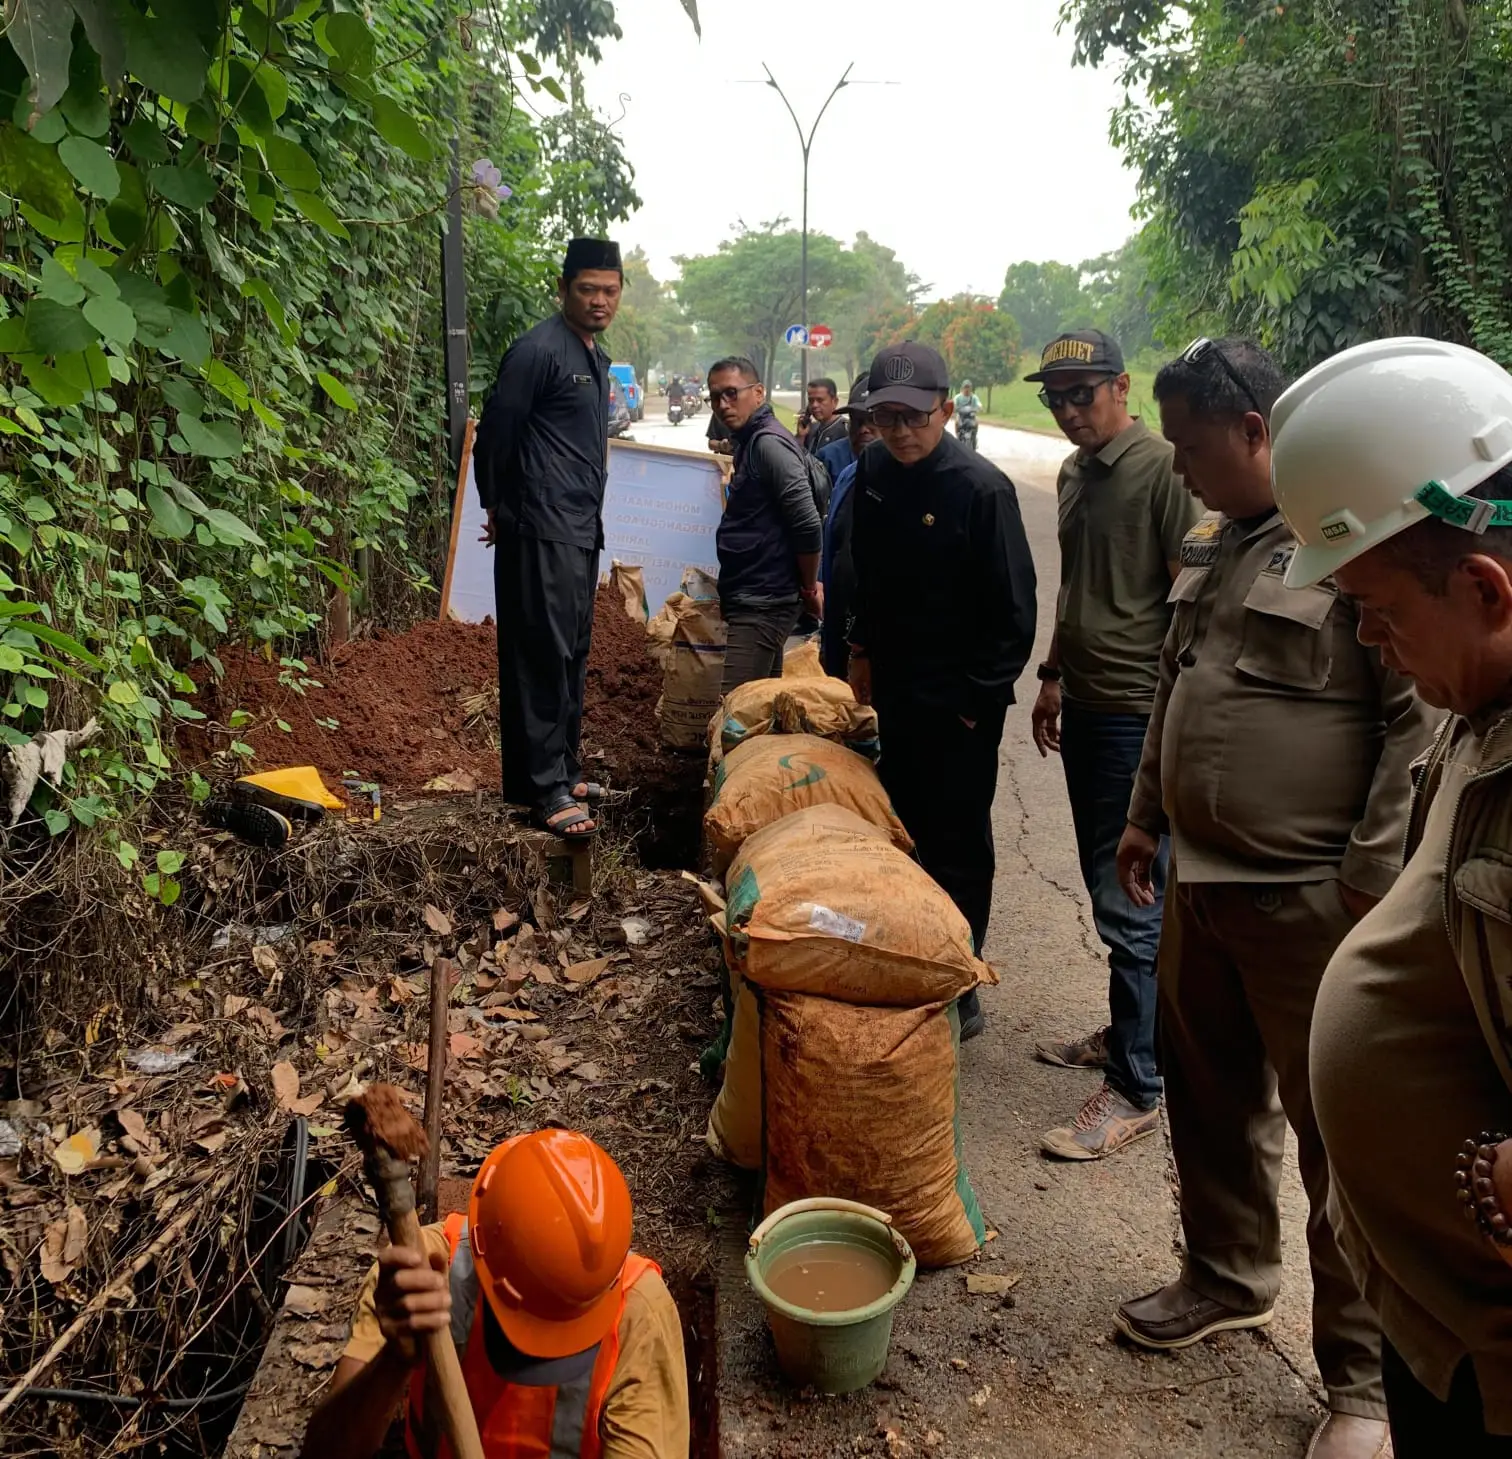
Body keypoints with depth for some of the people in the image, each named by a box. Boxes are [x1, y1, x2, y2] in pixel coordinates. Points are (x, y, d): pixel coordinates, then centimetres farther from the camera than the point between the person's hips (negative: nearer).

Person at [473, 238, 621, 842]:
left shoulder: (596, 357, 16)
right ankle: (545, 788, -5)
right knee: (543, 657, -8)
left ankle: (563, 768, 23)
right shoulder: (538, 350, -12)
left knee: (571, 656, 13)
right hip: (542, 531, -9)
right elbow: (494, 434, -9)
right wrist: (499, 508, 2)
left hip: (582, 530, 9)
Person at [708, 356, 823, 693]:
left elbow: (808, 524, -22)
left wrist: (809, 589, -10)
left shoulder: (769, 442, -15)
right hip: (753, 601, 10)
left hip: (763, 604, -10)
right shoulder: (750, 441, 16)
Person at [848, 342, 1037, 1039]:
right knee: (902, 831, 18)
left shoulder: (982, 488, -19)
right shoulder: (874, 470, 2)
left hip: (959, 702, -7)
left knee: (957, 850, 3)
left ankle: (958, 992, 16)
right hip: (895, 687, 7)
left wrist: (980, 698, -14)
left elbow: (1013, 609, -16)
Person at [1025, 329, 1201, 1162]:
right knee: (1105, 884, 17)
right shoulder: (1074, 475, 13)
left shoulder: (1164, 470, -13)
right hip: (1086, 708, 9)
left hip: (1141, 715, -9)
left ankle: (1135, 1089, 6)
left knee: (1129, 902, -5)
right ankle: (1125, 1032, 33)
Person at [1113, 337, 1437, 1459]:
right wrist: (1147, 815, 21)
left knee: (1341, 1137, 5)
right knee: (1209, 1098, 20)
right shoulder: (1212, 544, 11)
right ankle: (1228, 1278, 42)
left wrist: (1373, 879, -18)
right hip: (1199, 883, 8)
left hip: (1310, 901, -8)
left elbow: (1421, 719, -17)